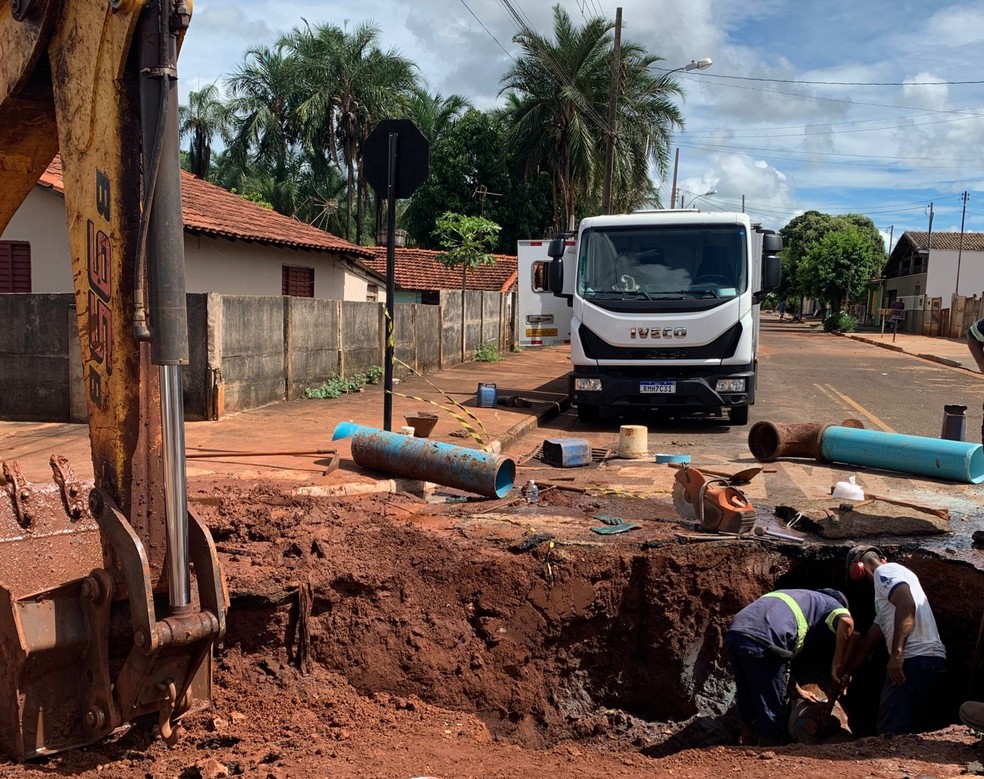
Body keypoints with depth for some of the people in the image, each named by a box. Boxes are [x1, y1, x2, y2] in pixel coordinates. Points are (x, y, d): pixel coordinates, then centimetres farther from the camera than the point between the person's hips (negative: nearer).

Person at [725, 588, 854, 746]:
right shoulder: (830, 603, 21)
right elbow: (846, 622, -6)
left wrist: (796, 690, 40)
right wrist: (838, 666, -2)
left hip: (733, 634, 7)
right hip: (760, 642, -7)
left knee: (748, 712, 22)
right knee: (772, 714, 7)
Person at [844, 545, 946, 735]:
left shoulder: (884, 571, 0)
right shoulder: (885, 585, 29)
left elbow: (906, 605, -20)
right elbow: (869, 641, 32)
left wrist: (896, 653, -24)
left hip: (916, 659, -10)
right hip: (928, 660, 10)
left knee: (890, 733, -11)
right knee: (909, 732, 12)